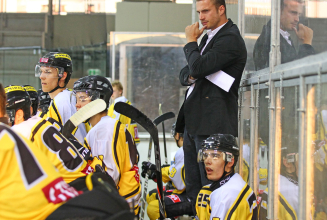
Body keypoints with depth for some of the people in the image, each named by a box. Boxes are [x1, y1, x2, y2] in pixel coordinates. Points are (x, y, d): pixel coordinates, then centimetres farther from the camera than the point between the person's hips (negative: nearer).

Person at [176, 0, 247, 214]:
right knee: (193, 186, 12)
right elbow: (185, 74, 21)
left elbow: (198, 67, -21)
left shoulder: (230, 39, -11)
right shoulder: (209, 37, 20)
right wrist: (190, 76, -3)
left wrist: (191, 42, -4)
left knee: (211, 183, -7)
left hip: (212, 123, -10)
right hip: (194, 120, 10)